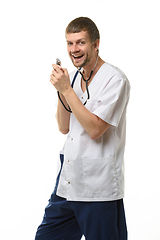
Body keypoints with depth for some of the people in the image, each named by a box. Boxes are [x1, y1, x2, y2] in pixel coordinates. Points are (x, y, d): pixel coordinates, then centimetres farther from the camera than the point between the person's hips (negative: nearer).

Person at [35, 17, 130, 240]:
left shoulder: (115, 80, -13)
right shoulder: (73, 77, 10)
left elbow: (95, 129, -20)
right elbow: (64, 128, 11)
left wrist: (66, 89, -18)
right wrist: (60, 90, -4)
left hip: (98, 189, -7)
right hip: (67, 181, 7)